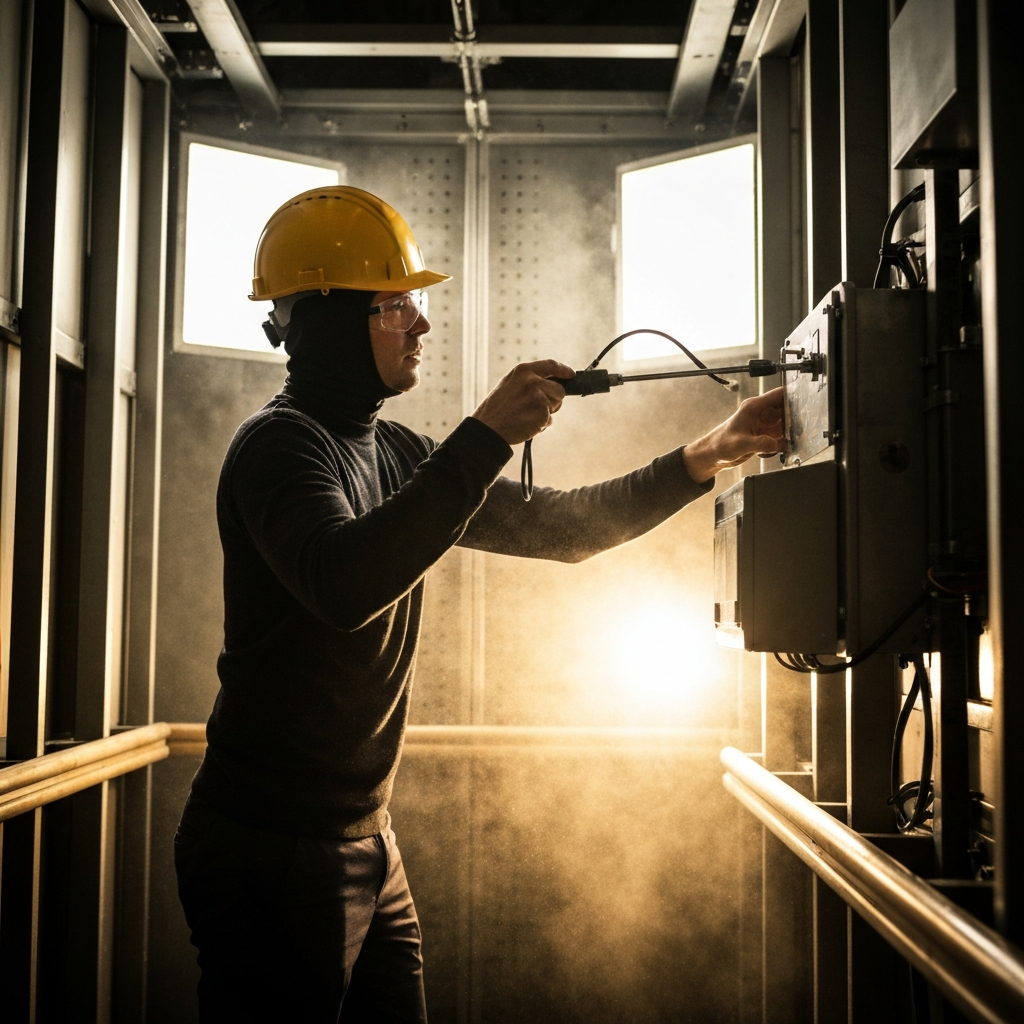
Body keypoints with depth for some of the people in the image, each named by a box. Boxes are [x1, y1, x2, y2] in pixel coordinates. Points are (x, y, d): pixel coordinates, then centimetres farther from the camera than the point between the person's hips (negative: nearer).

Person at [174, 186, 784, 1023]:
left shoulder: (395, 453, 11)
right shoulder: (281, 443, -13)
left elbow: (553, 528, 15)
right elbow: (344, 583, -33)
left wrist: (705, 459, 8)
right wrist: (486, 437, -29)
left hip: (365, 843, 8)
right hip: (274, 849, -7)